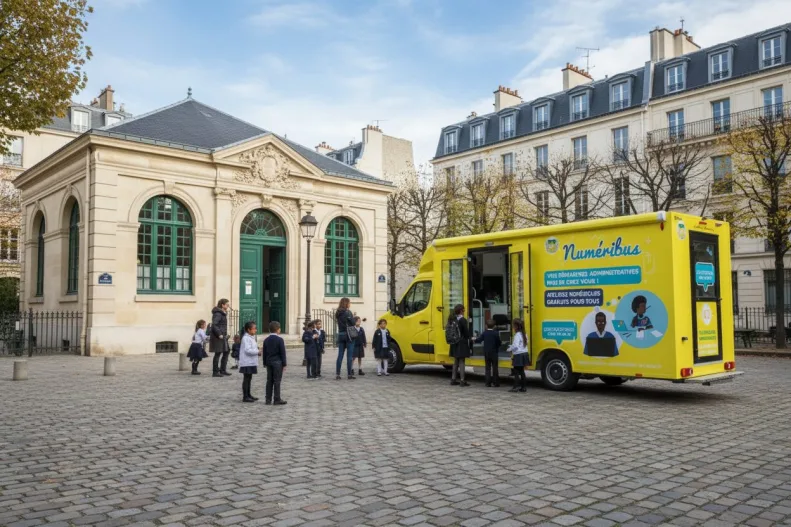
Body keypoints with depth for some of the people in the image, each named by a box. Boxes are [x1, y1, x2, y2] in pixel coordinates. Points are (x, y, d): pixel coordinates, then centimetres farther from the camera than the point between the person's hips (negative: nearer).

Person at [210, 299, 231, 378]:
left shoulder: (223, 313, 16)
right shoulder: (218, 314, -15)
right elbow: (214, 325, -25)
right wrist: (219, 334, -24)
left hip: (223, 336, 10)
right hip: (218, 337, -10)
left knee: (226, 352, 14)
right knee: (218, 354, -4)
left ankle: (223, 370, 23)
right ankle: (215, 372, 2)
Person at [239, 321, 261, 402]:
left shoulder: (251, 337, 16)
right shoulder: (246, 338, -17)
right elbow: (247, 350, -25)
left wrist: (257, 352, 6)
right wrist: (258, 352, -22)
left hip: (251, 362, 10)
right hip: (247, 363, -10)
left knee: (249, 378, 16)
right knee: (246, 378, -6)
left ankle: (248, 395, 25)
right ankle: (245, 397, -1)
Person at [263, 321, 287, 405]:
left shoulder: (266, 340, 7)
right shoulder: (279, 339, -10)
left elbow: (264, 353, 11)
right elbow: (283, 353, -10)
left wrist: (265, 363, 18)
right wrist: (284, 364, -6)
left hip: (269, 362, 6)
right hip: (277, 362, -6)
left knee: (269, 381, 9)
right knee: (277, 381, -3)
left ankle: (268, 399, 11)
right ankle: (277, 399, -1)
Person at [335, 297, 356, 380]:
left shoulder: (338, 313, 10)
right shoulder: (348, 312, -10)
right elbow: (353, 323, -10)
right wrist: (353, 317, 8)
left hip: (340, 335, 6)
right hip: (348, 335, -6)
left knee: (340, 355, 6)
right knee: (349, 355, -1)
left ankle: (337, 374, 4)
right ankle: (349, 374, 1)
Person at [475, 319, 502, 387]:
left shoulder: (484, 333, -2)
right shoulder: (496, 333, -10)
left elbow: (478, 340, -2)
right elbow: (499, 343, -10)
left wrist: (474, 339, 19)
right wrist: (501, 343, 12)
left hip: (486, 353, 3)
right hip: (494, 353, -3)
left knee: (488, 368, 8)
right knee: (495, 368, 5)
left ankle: (488, 383, 5)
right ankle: (496, 383, 6)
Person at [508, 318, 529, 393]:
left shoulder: (517, 335, -17)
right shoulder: (524, 334, 11)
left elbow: (515, 346, -23)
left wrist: (509, 349, -5)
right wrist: (512, 346, 17)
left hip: (518, 355, -9)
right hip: (524, 354, 9)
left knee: (516, 371, -3)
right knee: (521, 371, 13)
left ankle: (516, 386, -5)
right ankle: (524, 387, 13)